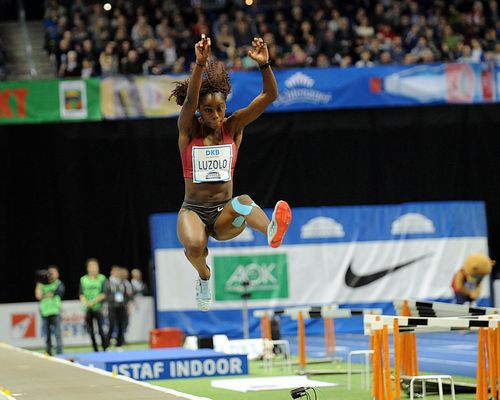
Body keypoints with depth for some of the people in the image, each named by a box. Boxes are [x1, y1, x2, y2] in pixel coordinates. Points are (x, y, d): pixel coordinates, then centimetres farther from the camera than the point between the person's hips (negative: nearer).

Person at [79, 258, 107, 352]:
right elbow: (81, 294, 4)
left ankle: (105, 349, -4)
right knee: (90, 331, 5)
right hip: (87, 309, 3)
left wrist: (93, 302, -15)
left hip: (98, 308, -3)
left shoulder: (102, 279, 1)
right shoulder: (83, 279, 8)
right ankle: (95, 350, 14)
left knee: (101, 330, -9)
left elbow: (103, 295, -5)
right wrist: (84, 302, -16)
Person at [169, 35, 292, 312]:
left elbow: (269, 96, -8)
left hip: (225, 215, 1)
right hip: (194, 211, -1)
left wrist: (264, 64, -27)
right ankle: (203, 274, -1)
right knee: (194, 247, -35)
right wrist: (200, 64, -41)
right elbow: (190, 99, -24)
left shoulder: (233, 127, 3)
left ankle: (272, 232, -67)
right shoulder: (188, 129, -2)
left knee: (244, 201, -35)